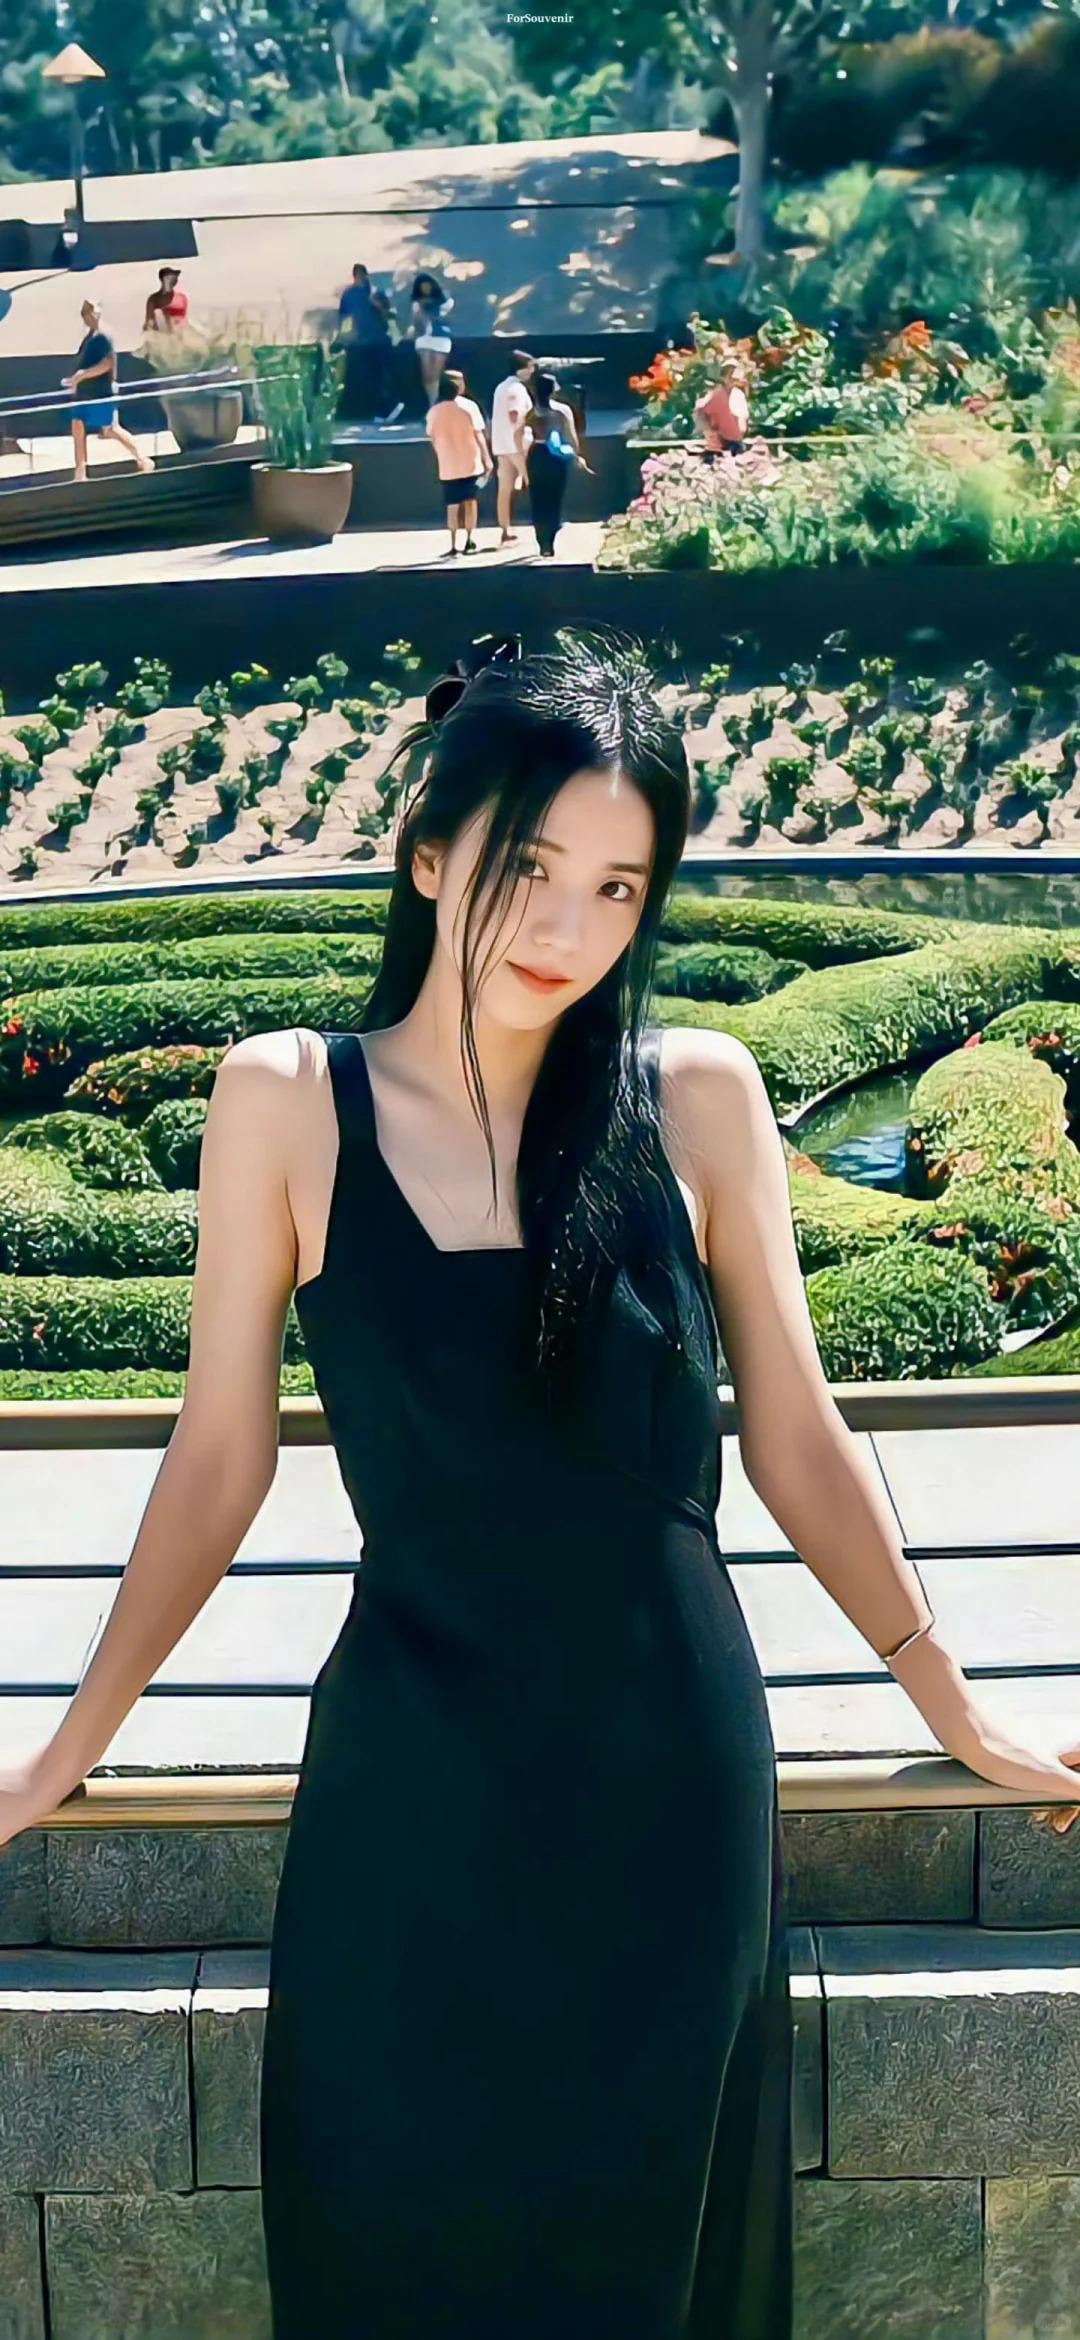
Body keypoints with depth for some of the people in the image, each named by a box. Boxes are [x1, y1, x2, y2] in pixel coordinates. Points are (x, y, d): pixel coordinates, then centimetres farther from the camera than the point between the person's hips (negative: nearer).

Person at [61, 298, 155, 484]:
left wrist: (82, 375, -25)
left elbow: (107, 364, -25)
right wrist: (75, 379, 13)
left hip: (102, 392, -9)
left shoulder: (103, 337, -15)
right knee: (77, 427, 7)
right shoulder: (88, 336, 13)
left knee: (111, 429, -5)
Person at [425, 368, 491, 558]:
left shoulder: (434, 411, -2)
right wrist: (487, 459, -2)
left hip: (448, 466, 1)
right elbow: (479, 435, -8)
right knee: (470, 501, 14)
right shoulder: (468, 406, -8)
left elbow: (432, 439, 3)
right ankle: (469, 540, 15)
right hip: (470, 463, -1)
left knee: (452, 506, 5)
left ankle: (453, 546, 0)